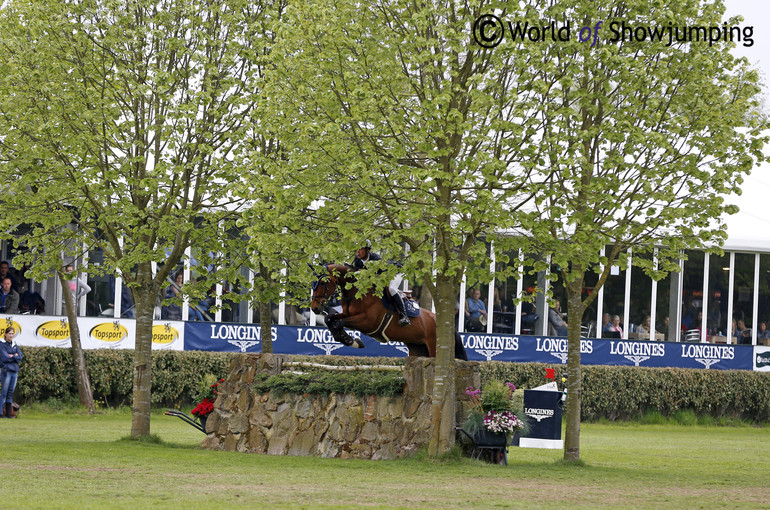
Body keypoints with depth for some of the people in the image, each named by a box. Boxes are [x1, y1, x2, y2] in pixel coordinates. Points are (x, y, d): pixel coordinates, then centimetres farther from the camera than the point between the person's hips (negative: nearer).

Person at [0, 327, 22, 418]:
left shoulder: (15, 346, 16)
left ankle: (8, 413, 8)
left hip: (15, 371, 6)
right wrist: (16, 356, -5)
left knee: (10, 393, 6)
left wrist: (11, 356, -9)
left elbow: (20, 357, 5)